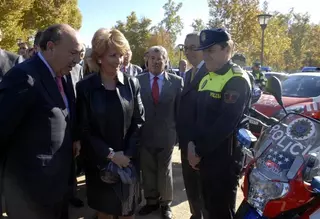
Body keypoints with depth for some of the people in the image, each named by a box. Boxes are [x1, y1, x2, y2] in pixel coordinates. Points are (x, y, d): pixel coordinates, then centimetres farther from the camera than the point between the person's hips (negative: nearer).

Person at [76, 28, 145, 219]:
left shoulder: (132, 83, -3)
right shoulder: (85, 87, -8)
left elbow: (139, 121, -2)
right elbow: (84, 129, -7)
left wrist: (127, 153, -10)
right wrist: (110, 154, -12)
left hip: (128, 159, 1)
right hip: (99, 161, 0)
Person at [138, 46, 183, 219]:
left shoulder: (176, 81, -4)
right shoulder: (138, 80, -2)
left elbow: (180, 108, -2)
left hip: (166, 134, -1)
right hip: (144, 134, 1)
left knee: (165, 171, 15)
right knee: (147, 170, 15)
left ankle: (165, 203, 33)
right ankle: (151, 201, 34)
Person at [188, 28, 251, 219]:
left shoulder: (237, 80, -14)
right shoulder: (206, 79, 13)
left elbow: (226, 123, -22)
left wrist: (199, 151, -16)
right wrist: (193, 143, -1)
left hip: (224, 160, -8)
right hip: (206, 157, 8)